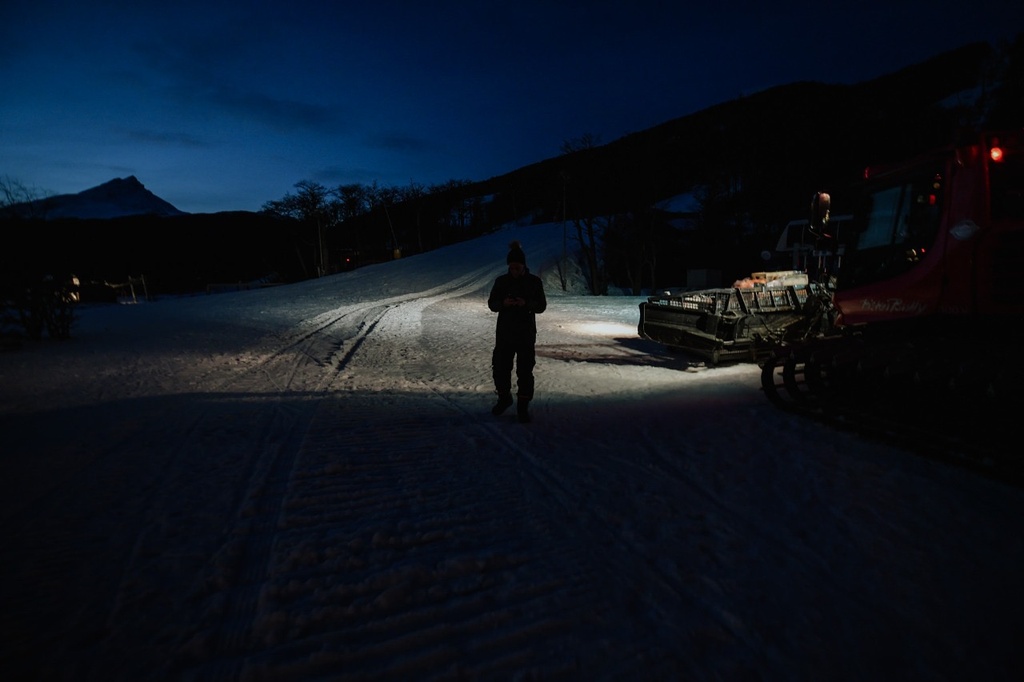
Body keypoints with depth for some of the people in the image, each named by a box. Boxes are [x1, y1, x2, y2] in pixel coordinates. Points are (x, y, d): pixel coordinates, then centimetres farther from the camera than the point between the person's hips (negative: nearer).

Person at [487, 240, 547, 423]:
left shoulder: (534, 281, -3)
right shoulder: (501, 281, 1)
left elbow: (542, 306, -3)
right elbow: (491, 303, 3)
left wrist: (526, 303, -22)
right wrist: (503, 303, -18)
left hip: (526, 334, -2)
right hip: (504, 333, 2)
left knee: (525, 371, 0)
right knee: (500, 367, 7)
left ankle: (523, 406, 13)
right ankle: (504, 398, 31)